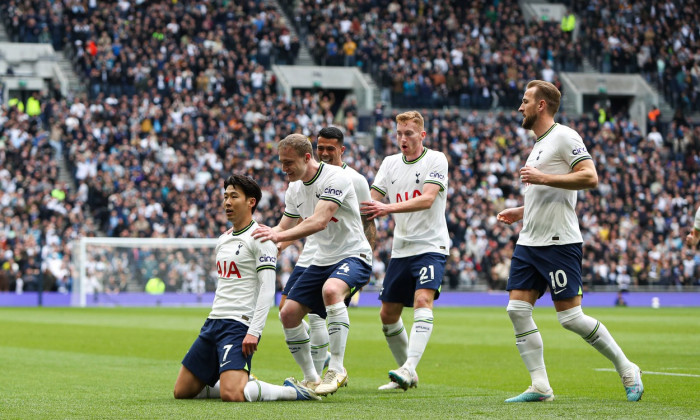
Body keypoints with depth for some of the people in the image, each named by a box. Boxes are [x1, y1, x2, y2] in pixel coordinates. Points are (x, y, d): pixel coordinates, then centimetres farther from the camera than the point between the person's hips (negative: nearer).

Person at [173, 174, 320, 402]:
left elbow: (267, 288, -15)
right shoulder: (224, 238, 18)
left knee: (231, 395, -26)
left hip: (239, 324, -9)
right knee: (182, 391, 4)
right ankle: (245, 384, 18)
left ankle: (292, 391, -5)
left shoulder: (259, 237, -8)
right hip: (214, 321, 9)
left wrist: (254, 332, -23)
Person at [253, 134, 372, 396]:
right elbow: (284, 228, 15)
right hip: (322, 260, 9)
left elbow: (319, 221, -31)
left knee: (331, 289, -38)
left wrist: (279, 236, -41)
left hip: (353, 255, -8)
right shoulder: (294, 189, 7)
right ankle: (311, 379, 11)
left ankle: (336, 370, -31)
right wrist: (256, 235, -3)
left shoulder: (334, 177, -19)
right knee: (289, 313, -3)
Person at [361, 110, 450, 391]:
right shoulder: (390, 163, 11)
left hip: (430, 245, -7)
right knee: (388, 314, 7)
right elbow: (372, 201, 10)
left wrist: (388, 208, -31)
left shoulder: (435, 160, -7)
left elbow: (427, 199, -21)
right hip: (401, 249, 7)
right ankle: (406, 376, 20)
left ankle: (409, 367, -35)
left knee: (423, 300, -26)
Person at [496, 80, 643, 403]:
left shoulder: (564, 137, -9)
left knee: (570, 317, -9)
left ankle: (627, 370, 7)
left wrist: (542, 178, -21)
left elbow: (589, 177, -20)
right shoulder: (538, 145, 20)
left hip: (559, 243, -9)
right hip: (529, 242, 9)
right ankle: (540, 386, 1)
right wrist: (520, 212, 19)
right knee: (517, 310, -2)